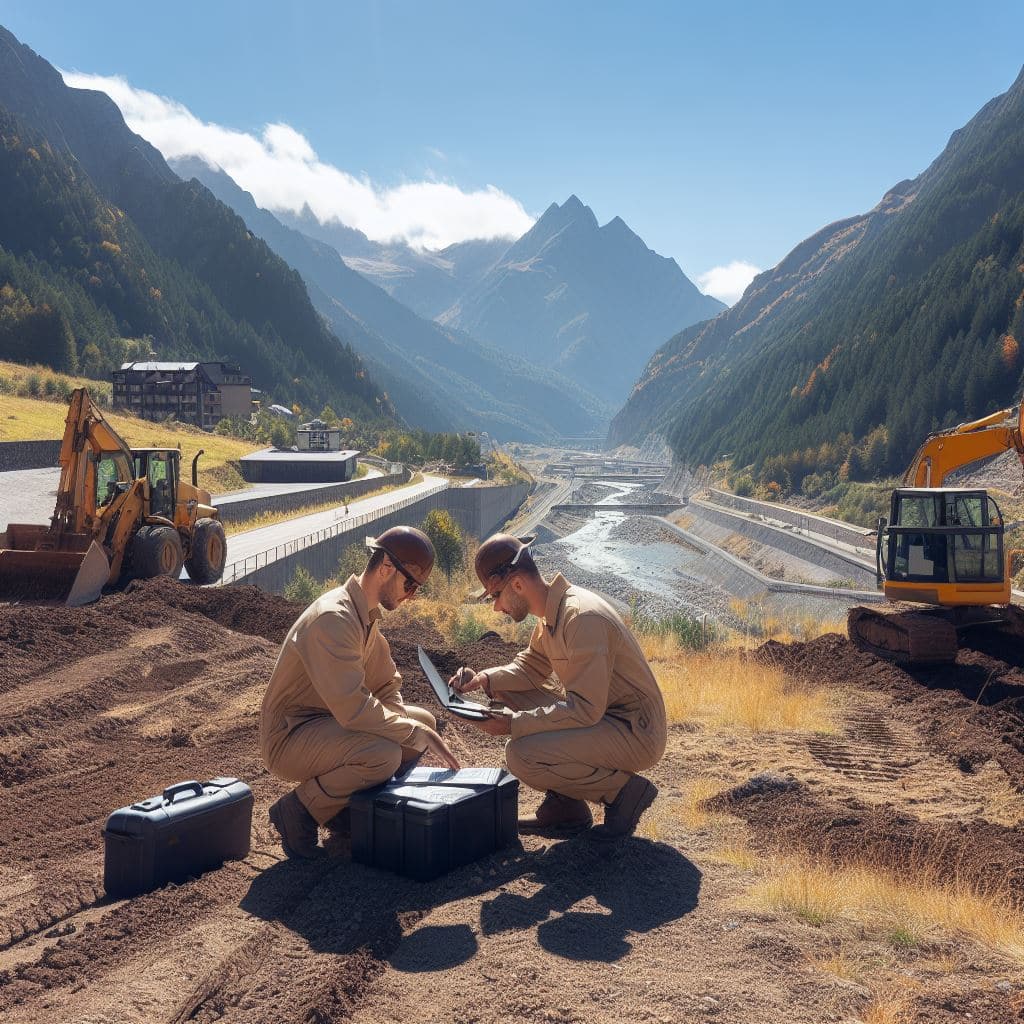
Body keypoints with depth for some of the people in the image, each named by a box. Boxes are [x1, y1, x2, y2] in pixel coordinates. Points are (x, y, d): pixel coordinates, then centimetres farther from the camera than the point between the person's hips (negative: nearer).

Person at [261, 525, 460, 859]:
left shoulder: (369, 615, 7)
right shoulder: (334, 618, -26)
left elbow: (386, 688, 10)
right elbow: (353, 708, -31)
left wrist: (420, 729, -8)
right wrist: (418, 735, -22)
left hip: (329, 722, 10)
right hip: (289, 739, -10)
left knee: (424, 721, 3)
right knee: (383, 755, -32)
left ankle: (346, 804, 8)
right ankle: (299, 809, -9)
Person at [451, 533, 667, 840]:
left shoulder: (582, 617, -25)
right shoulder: (552, 613, 5)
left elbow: (586, 709, -28)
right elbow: (531, 667, 15)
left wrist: (512, 724, -26)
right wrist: (483, 680, -4)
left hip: (635, 732, -10)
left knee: (522, 755, -25)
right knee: (506, 692, 7)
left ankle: (624, 789, -5)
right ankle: (564, 805, 8)